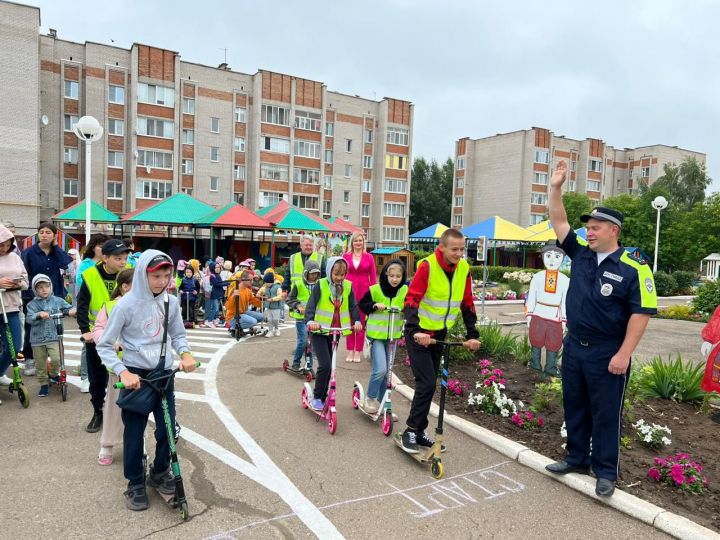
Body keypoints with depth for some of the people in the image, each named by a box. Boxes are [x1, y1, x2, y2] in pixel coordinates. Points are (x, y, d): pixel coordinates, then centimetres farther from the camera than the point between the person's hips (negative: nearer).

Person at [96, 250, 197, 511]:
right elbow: (105, 346, -10)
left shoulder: (171, 302, -4)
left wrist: (185, 353, -10)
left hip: (164, 371, 4)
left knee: (167, 428, 7)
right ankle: (135, 484, 24)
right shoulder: (127, 304, -16)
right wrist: (123, 372, -22)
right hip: (135, 374, -3)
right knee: (134, 432, 5)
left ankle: (160, 472, 32)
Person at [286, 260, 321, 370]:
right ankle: (296, 363, 14)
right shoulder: (298, 284, -4)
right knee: (302, 341, -7)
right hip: (301, 317, -3)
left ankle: (309, 366, 19)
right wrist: (298, 306, -13)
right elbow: (290, 300, 2)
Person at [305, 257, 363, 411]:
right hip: (319, 331, -4)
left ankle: (323, 397, 27)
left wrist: (357, 321, -20)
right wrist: (310, 321, -33)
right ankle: (316, 397, 4)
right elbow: (311, 305, -15)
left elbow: (353, 306, -2)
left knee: (329, 365, 12)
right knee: (325, 365, -14)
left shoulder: (347, 286, 2)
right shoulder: (321, 285, -9)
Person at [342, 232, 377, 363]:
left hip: (364, 291, -1)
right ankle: (350, 351, 14)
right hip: (349, 290, 1)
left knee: (361, 321, 4)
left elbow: (373, 277, 4)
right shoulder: (346, 256, 4)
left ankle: (358, 352, 13)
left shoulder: (368, 257, 3)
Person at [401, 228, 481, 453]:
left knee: (429, 384, 12)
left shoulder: (464, 269, -3)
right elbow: (411, 300, -25)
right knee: (427, 383, -11)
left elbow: (467, 304, 4)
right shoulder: (427, 266, -20)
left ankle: (418, 430, 25)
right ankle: (411, 430, 4)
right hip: (419, 333, -6)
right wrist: (416, 330, -37)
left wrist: (472, 335, -3)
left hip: (439, 333, 6)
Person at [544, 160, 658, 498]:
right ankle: (577, 458, 32)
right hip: (574, 347, 6)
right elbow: (559, 223, 6)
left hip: (608, 353, -6)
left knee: (606, 413, 6)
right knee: (574, 407, 16)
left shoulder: (633, 268, -13)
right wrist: (556, 188, -3)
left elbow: (642, 312, -15)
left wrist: (624, 353, -18)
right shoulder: (580, 254, 4)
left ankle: (606, 472, 21)